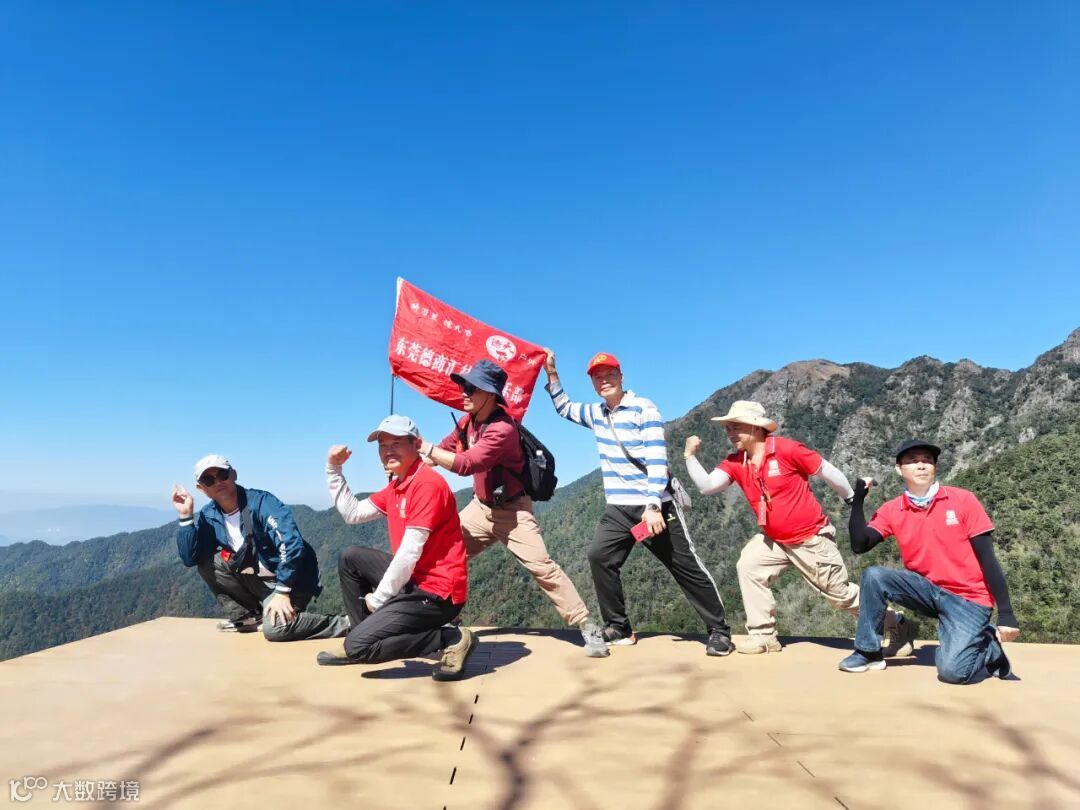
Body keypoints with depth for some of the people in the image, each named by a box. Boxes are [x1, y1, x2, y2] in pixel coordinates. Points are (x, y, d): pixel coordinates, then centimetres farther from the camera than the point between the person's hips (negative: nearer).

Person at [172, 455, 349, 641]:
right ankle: (245, 617, 5)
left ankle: (343, 623, -13)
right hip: (257, 581, 7)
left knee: (274, 628, -30)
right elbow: (190, 558, -7)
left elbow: (291, 543, -30)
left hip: (290, 579, -7)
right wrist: (186, 516, -15)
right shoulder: (208, 516, 0)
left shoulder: (260, 501, -21)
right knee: (206, 562, -5)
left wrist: (281, 592, -30)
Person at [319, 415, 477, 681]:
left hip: (437, 592, -10)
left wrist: (378, 598, -11)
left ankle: (452, 639, -9)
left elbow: (409, 553, -21)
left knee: (357, 646, -13)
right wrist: (334, 468, 10)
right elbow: (353, 513, 15)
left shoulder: (427, 484, -19)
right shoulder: (395, 486, 12)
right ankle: (362, 642, 19)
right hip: (412, 579, 10)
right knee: (351, 558, 16)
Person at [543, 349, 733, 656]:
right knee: (600, 557, -13)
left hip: (655, 506, -5)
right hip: (618, 508, 5)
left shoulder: (644, 409, -10)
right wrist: (551, 372, 13)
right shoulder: (596, 413, 9)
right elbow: (564, 407, 26)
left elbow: (657, 461, -17)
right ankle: (619, 629, 0)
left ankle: (719, 630, 12)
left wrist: (653, 507, -25)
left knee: (687, 566, -2)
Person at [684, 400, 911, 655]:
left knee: (839, 592, 5)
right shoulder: (735, 462, -6)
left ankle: (898, 625, 28)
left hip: (812, 539, -5)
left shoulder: (786, 449, -22)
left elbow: (826, 471, -13)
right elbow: (707, 486, -16)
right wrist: (690, 456, -26)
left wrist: (854, 501, -3)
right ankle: (763, 635, 0)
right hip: (775, 540, 5)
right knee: (748, 566, -11)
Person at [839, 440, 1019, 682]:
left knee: (952, 671, -22)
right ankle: (868, 652, -5)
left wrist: (1006, 614, -14)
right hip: (928, 590, 3)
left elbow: (987, 558, -10)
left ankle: (989, 645, 12)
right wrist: (858, 500, -18)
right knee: (874, 576, -22)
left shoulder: (963, 500, -9)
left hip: (969, 599, -3)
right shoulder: (892, 510, -2)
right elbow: (860, 545, -13)